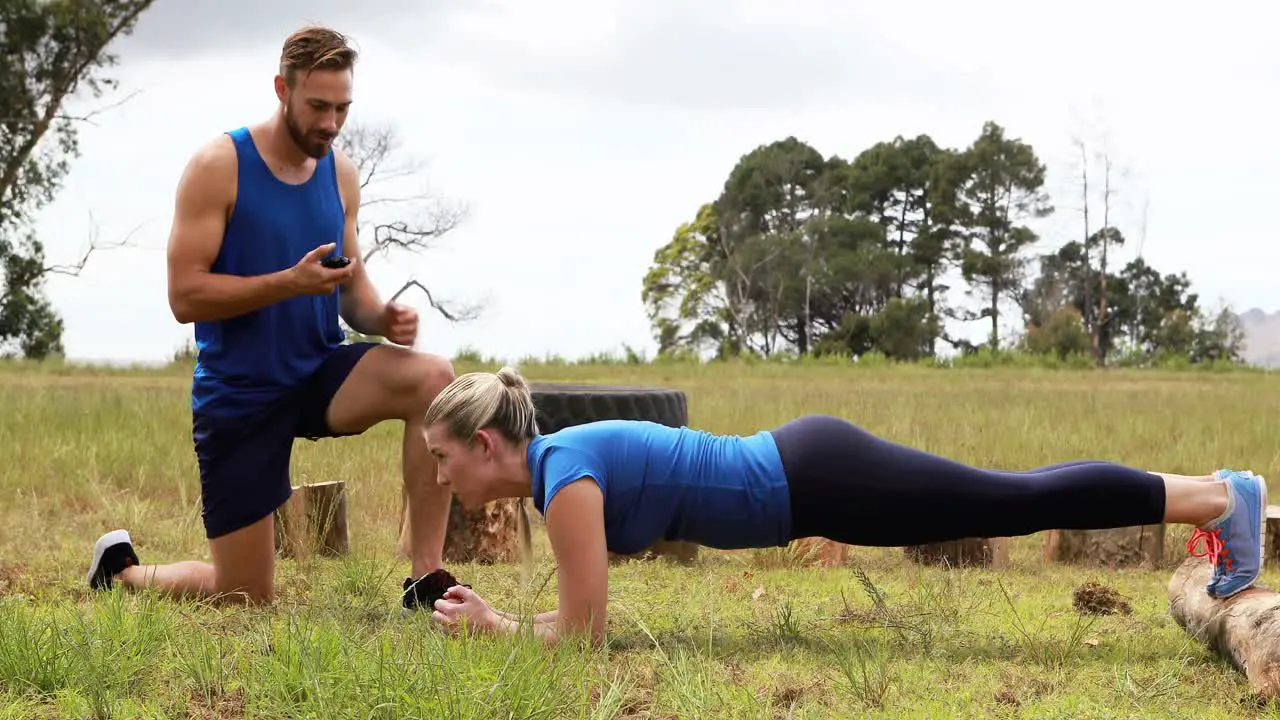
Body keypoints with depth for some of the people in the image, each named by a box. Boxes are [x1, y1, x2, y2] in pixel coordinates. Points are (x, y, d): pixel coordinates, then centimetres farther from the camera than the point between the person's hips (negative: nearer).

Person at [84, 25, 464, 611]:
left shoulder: (340, 174, 3)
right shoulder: (219, 167, -13)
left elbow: (352, 289, 10)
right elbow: (185, 296, -18)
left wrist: (382, 317, -14)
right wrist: (291, 281, -28)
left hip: (320, 372, 4)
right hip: (238, 393, -4)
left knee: (434, 379, -27)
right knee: (244, 600, 0)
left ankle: (426, 580, -21)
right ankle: (121, 567, 33)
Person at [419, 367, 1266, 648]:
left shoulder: (565, 475, -20)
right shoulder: (558, 462, 7)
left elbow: (584, 634, -22)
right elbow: (583, 612, 17)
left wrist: (494, 630, -10)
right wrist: (497, 612, 7)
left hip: (817, 483, -8)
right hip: (806, 471, 8)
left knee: (1023, 501, 0)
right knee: (1014, 499, 16)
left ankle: (1219, 498, 9)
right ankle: (1208, 494, 27)